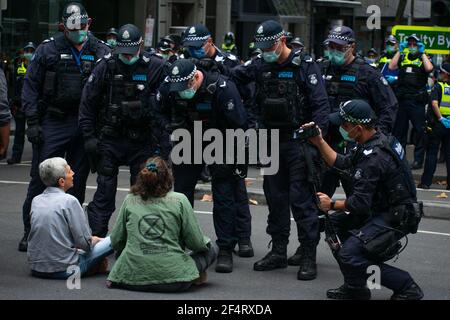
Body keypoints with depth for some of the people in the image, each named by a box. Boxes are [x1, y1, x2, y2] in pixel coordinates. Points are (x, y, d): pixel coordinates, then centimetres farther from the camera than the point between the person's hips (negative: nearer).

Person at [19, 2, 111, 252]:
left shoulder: (102, 52, 4)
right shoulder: (48, 50, 0)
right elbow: (31, 86, 1)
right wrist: (32, 122, -6)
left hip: (85, 126, 2)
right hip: (52, 123, -2)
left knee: (78, 181, 8)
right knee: (41, 179, -1)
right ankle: (30, 231, 6)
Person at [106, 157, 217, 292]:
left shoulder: (130, 200, 5)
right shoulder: (179, 201, -3)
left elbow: (116, 242, 10)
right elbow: (196, 243, -2)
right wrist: (206, 242, 21)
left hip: (132, 279, 3)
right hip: (172, 277, -3)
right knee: (211, 249, 19)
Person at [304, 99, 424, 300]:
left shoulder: (374, 156, -25)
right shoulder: (373, 142, 6)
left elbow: (360, 203, -22)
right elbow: (341, 163, 19)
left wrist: (331, 204, -6)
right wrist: (319, 142, 12)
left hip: (395, 219, -11)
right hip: (380, 211, 11)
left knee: (349, 254, -19)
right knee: (334, 221, 12)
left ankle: (406, 287, -6)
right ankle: (355, 287, 16)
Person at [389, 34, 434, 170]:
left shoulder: (423, 59, 5)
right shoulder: (402, 58, 13)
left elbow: (429, 68, -15)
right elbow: (391, 66, -2)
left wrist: (422, 53, -7)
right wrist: (399, 51, 1)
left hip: (417, 100, -3)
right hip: (402, 99, 4)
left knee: (420, 130, -3)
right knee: (399, 130, 10)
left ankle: (418, 160, 1)